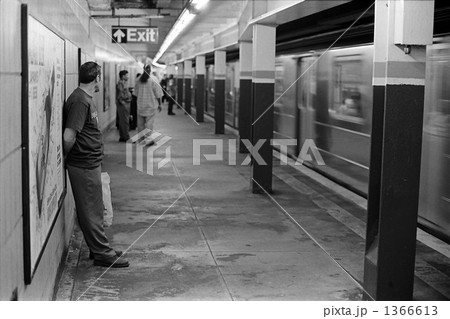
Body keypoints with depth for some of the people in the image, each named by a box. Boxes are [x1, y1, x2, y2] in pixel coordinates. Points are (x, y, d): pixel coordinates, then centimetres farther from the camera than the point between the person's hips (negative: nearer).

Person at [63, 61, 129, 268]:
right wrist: (65, 157, -8)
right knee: (91, 211, 0)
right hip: (84, 165, -10)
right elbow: (68, 137, -24)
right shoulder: (80, 101, -20)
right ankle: (102, 253, 9)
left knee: (94, 210, 17)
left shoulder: (86, 99, 12)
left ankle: (99, 248, 28)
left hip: (90, 164, 10)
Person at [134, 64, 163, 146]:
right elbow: (158, 94, -8)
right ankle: (148, 139, -1)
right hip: (151, 105, -4)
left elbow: (136, 93, 10)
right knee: (149, 122, 1)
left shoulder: (138, 80, 0)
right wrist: (159, 104, 2)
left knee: (140, 123, 13)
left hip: (140, 105, 4)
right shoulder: (154, 80, -12)